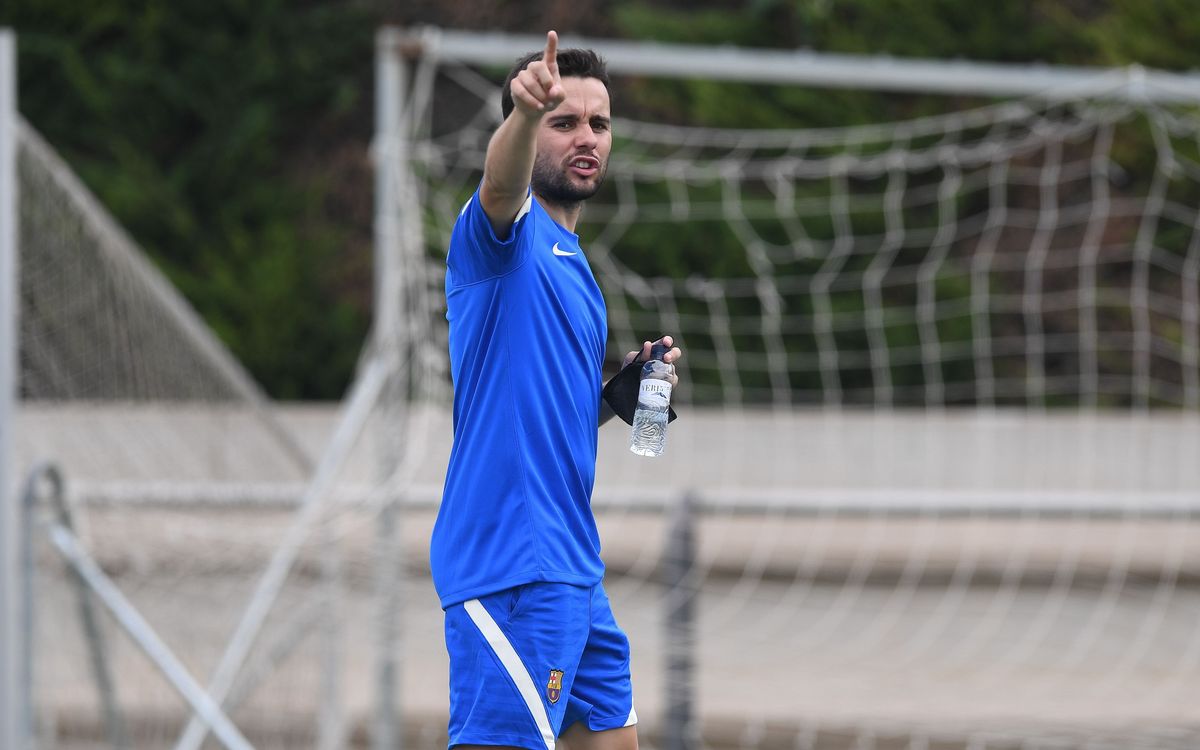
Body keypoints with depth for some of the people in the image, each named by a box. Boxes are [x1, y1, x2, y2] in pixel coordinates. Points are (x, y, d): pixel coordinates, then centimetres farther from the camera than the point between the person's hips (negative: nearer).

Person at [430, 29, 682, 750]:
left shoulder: (571, 264, 22)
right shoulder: (512, 231, -5)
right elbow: (501, 185, -32)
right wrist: (527, 110, -52)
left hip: (571, 568, 10)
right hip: (511, 564, -10)